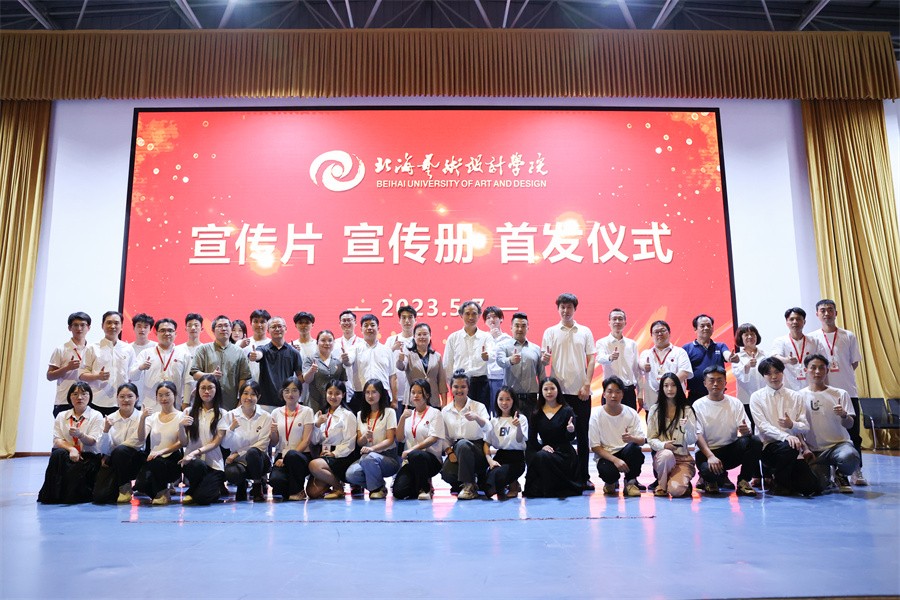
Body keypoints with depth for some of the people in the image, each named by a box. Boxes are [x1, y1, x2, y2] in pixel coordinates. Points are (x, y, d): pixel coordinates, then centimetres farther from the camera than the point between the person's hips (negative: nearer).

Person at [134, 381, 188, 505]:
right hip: (153, 459, 3)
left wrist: (181, 426, -28)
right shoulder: (152, 416, 12)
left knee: (155, 462, -35)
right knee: (141, 485, -24)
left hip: (172, 460, -3)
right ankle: (161, 488, 12)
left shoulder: (181, 416, 1)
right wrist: (142, 418, -16)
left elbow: (182, 442, -8)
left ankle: (163, 492, -7)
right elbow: (141, 438, -3)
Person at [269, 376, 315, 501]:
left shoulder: (307, 411, 3)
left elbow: (306, 440, -5)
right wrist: (273, 433, -12)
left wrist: (286, 457, -14)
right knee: (275, 480, -32)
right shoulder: (276, 412, 11)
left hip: (302, 455, -2)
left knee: (291, 455, -39)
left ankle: (297, 491, -12)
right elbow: (274, 443, 11)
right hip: (281, 456, 2)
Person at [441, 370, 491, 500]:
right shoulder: (445, 411, 10)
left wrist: (476, 418, -37)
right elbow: (445, 437, 11)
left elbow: (488, 428, -17)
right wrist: (450, 452, -7)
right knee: (446, 473, -29)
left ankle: (469, 486, -21)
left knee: (462, 444, -37)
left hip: (477, 448, -2)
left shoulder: (479, 406, 1)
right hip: (456, 449, 2)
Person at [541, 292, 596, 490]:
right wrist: (544, 359, -21)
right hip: (559, 390, 0)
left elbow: (591, 359, 5)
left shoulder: (585, 332, 8)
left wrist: (586, 385, -5)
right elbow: (544, 360, 3)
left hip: (581, 391, 1)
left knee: (582, 435, 5)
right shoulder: (550, 332, 6)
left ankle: (583, 476, 13)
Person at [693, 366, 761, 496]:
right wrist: (710, 456, -27)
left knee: (754, 441, -26)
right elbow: (698, 435, -11)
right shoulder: (698, 406, -2)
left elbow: (747, 430, -3)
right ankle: (711, 480, 4)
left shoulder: (735, 403, 7)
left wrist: (746, 431, -29)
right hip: (707, 451, -3)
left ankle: (744, 481, -9)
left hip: (731, 450, 3)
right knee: (710, 470, -36)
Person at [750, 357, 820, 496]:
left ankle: (785, 478, 18)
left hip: (795, 451, 3)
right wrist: (786, 436, -27)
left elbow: (806, 427, 8)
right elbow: (763, 426, -10)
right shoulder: (757, 397, 2)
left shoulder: (794, 396, 12)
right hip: (769, 447, -3)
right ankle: (779, 483, -9)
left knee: (812, 488, -16)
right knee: (787, 447, -37)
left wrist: (792, 425, -15)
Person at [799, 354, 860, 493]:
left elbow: (849, 425, -4)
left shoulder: (840, 394, 4)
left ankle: (841, 474, 2)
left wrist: (843, 415, -25)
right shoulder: (800, 396, 4)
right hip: (813, 450, 0)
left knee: (849, 457, -37)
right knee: (817, 485, -25)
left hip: (839, 443, 0)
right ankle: (826, 475, 16)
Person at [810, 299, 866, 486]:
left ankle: (856, 472, 11)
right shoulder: (812, 338, 3)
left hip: (848, 392, 0)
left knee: (853, 433, 2)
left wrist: (842, 376, 1)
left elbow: (854, 363, 9)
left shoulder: (849, 336, 5)